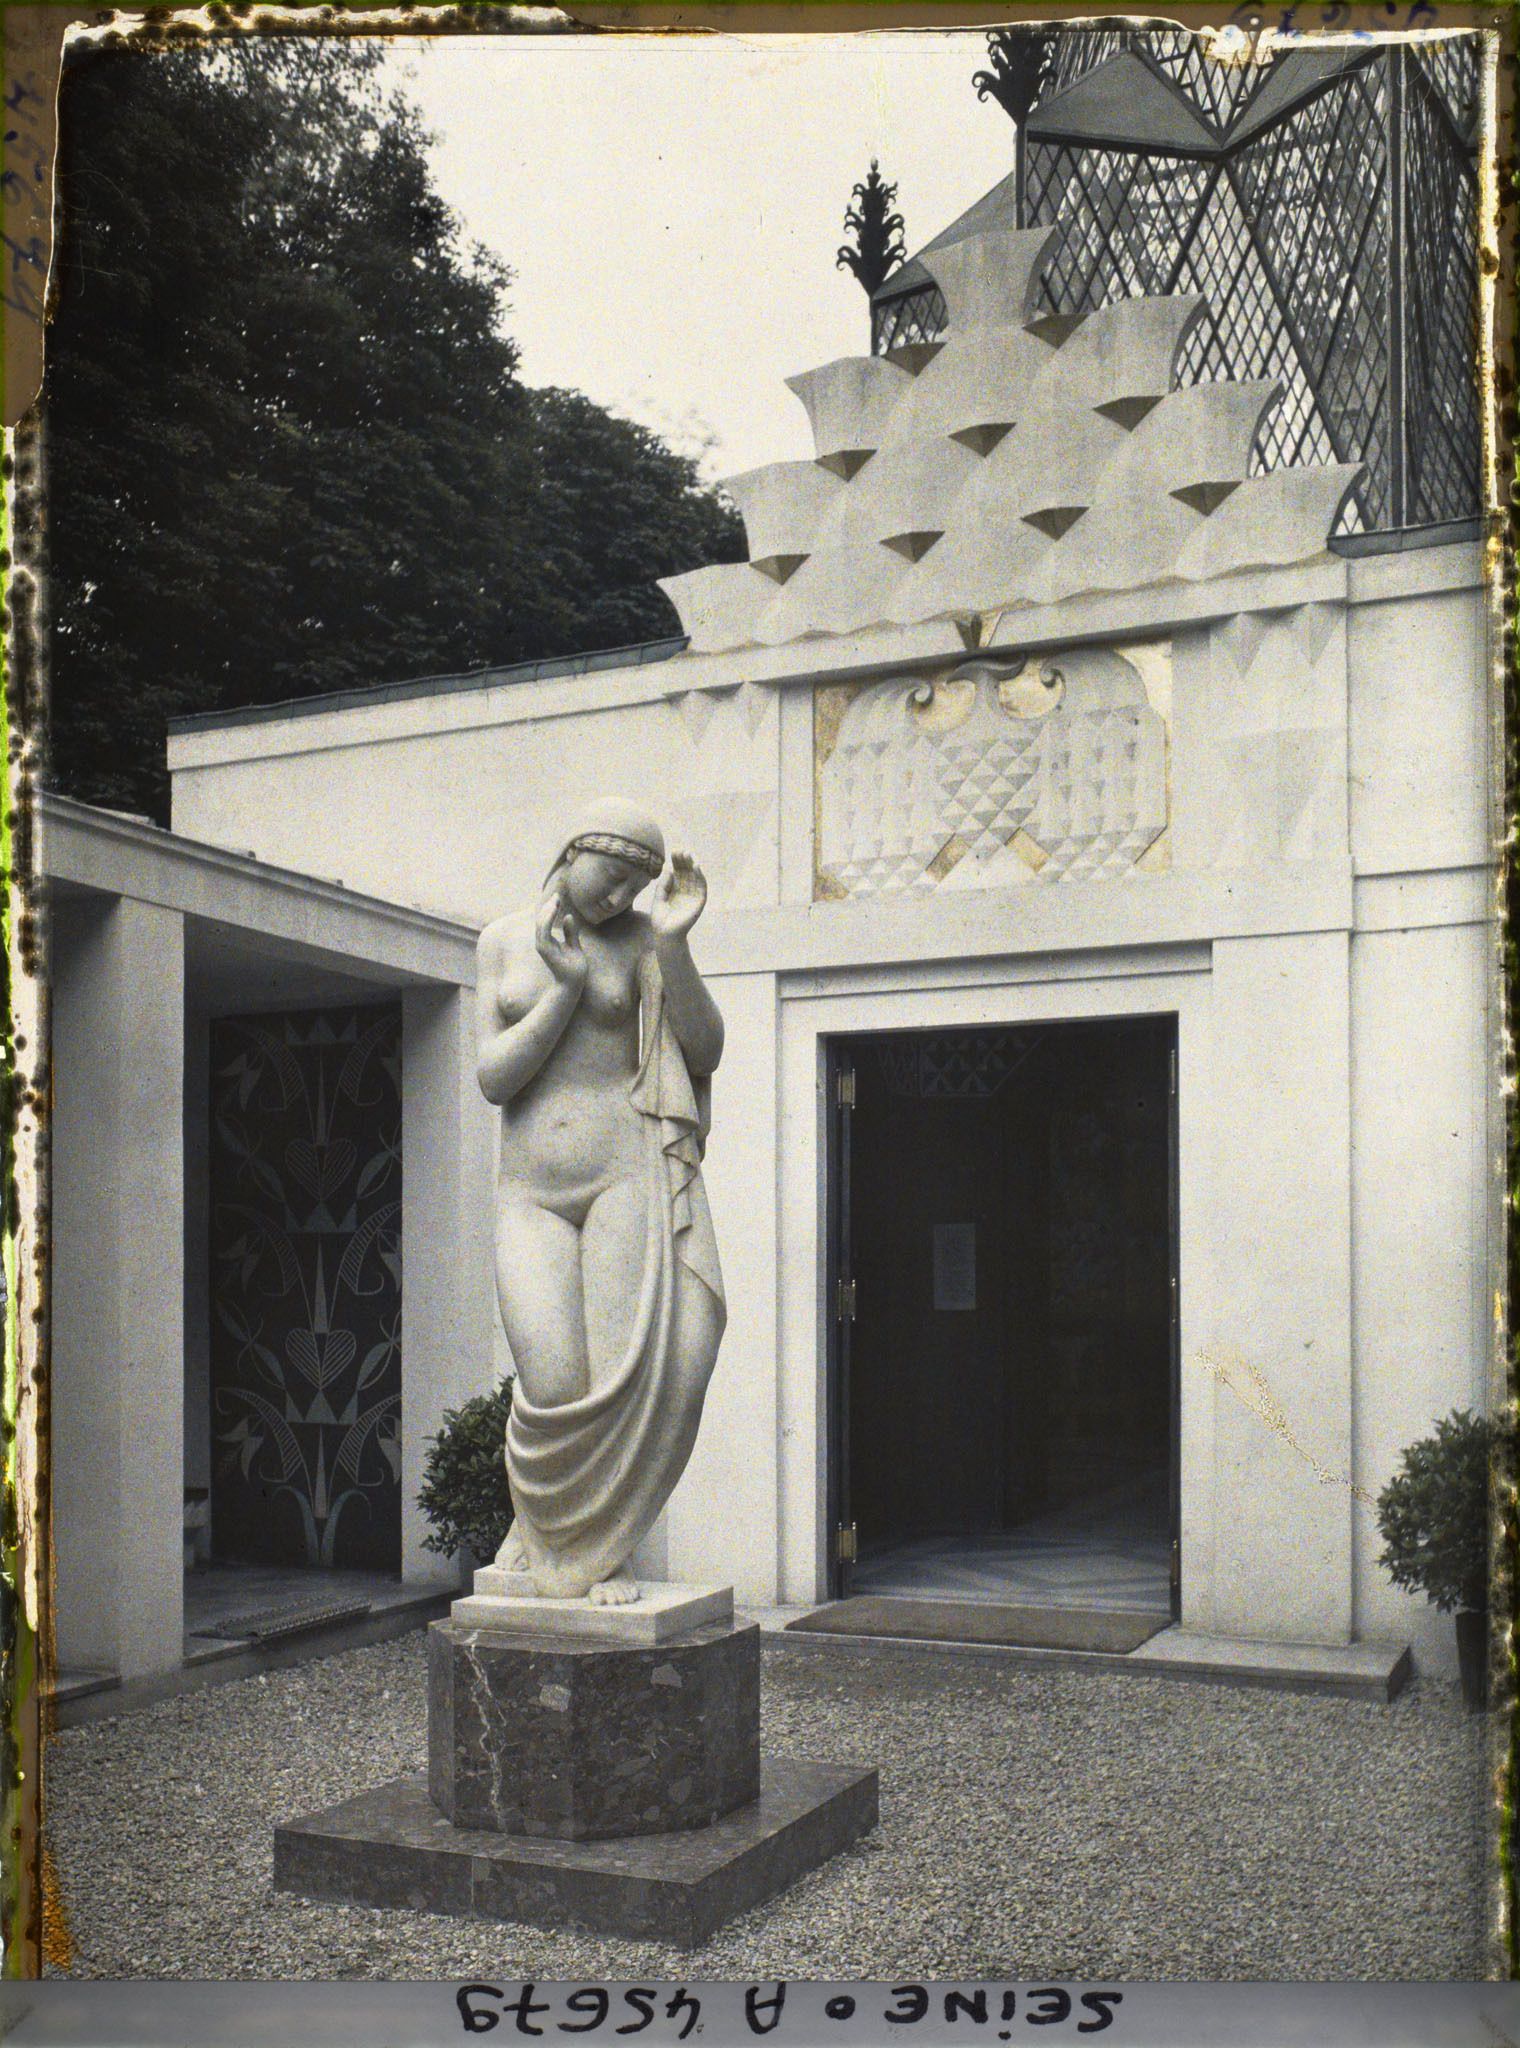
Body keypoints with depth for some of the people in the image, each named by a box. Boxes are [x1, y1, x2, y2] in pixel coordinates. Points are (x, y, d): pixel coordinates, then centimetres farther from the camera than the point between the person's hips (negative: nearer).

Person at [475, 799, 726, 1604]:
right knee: (554, 1386, -13)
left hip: (626, 1173, -1)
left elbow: (704, 1052, -5)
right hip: (534, 1192, 1)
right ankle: (536, 1514, 18)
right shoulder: (503, 940, 8)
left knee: (626, 1375, -11)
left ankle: (603, 1549, 10)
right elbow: (494, 1079, -1)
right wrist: (568, 987, -11)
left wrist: (675, 942, -16)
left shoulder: (640, 935, 2)